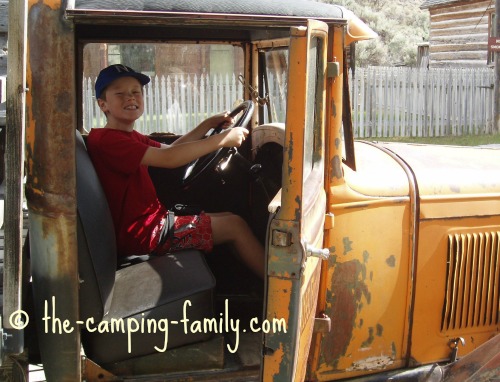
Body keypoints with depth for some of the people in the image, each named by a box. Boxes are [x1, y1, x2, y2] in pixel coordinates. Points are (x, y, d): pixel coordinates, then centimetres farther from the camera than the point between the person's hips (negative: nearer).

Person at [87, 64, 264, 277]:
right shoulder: (105, 139, -20)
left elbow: (171, 148, 21)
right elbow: (168, 158, -28)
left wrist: (208, 124, 8)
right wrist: (223, 139, -23)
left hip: (152, 220, 11)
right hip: (142, 234, -11)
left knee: (229, 218, 13)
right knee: (234, 226, -7)